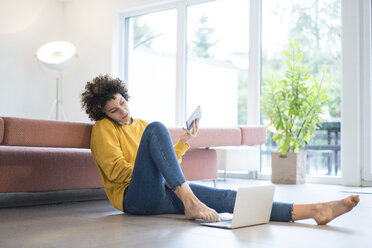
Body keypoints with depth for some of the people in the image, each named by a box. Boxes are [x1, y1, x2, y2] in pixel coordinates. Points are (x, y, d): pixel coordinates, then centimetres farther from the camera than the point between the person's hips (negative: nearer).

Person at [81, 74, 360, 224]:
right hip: (135, 197, -6)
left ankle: (314, 210, -22)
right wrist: (162, 178, -8)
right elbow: (116, 170, -8)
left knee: (224, 197, -14)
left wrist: (183, 143, 10)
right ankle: (190, 203, -37)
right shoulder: (103, 129, 6)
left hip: (163, 194, 6)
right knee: (157, 127, -26)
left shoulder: (140, 126, 26)